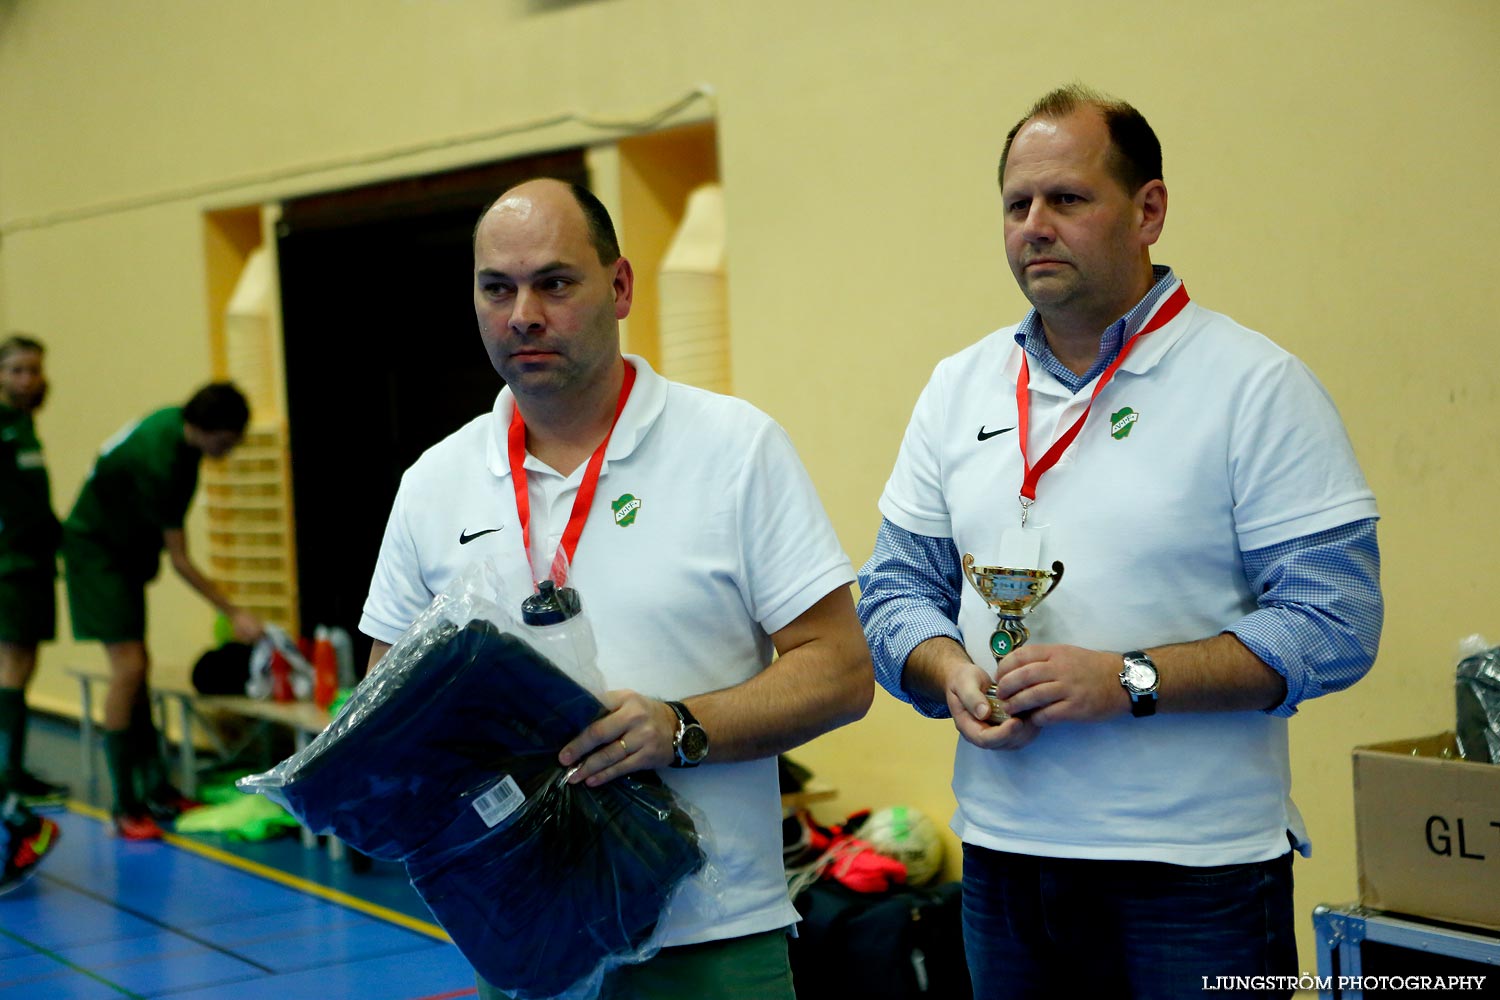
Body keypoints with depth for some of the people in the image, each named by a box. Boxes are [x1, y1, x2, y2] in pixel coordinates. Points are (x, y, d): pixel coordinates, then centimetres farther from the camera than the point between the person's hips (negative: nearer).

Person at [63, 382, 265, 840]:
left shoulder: (178, 423, -6)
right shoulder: (159, 459, -33)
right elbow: (180, 561, -27)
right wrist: (234, 614, -25)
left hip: (125, 549, 9)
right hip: (94, 550, -9)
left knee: (136, 668, 11)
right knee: (129, 667, -15)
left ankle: (155, 789, 17)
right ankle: (125, 807, -11)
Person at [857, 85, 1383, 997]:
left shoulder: (1258, 386, -7)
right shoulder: (959, 389, 9)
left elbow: (1333, 621, -13)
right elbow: (897, 587, 13)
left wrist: (1129, 682, -20)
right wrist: (953, 675, -9)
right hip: (1002, 852, 5)